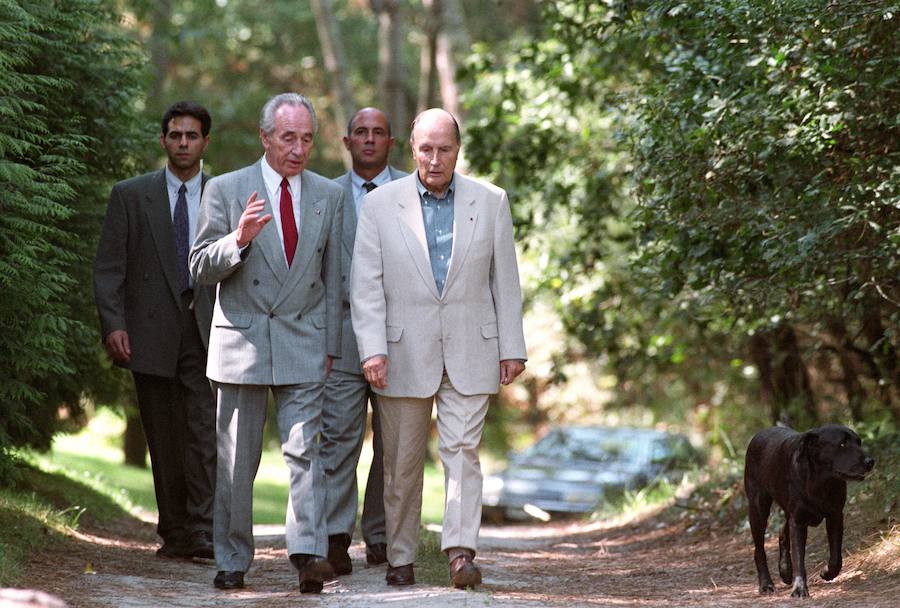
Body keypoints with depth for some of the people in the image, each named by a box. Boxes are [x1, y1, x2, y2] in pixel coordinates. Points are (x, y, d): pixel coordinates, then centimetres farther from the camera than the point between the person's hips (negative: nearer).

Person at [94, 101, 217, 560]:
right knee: (164, 440, 6)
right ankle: (174, 533, 14)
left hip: (206, 331, 0)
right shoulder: (130, 195, 6)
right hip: (150, 334, 0)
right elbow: (108, 267, 2)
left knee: (206, 431, -13)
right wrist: (113, 324, -9)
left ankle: (202, 531, -15)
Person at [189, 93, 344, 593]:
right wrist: (238, 239, -20)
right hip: (241, 342, -1)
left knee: (305, 450, -11)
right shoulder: (226, 190, 0)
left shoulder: (329, 196, 8)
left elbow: (332, 277, 12)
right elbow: (201, 270, -1)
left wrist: (330, 345, 10)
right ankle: (233, 561, 15)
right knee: (237, 460, 5)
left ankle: (310, 554, -18)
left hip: (304, 345, 1)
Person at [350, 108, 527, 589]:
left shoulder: (490, 202, 5)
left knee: (462, 450, -10)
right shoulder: (380, 205, 2)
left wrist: (512, 348, 4)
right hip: (404, 353, 0)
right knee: (402, 462, 6)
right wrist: (372, 349, -12)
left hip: (469, 351, 0)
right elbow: (365, 284, -2)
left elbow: (505, 281, 8)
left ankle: (461, 552, -14)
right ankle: (400, 559, 15)